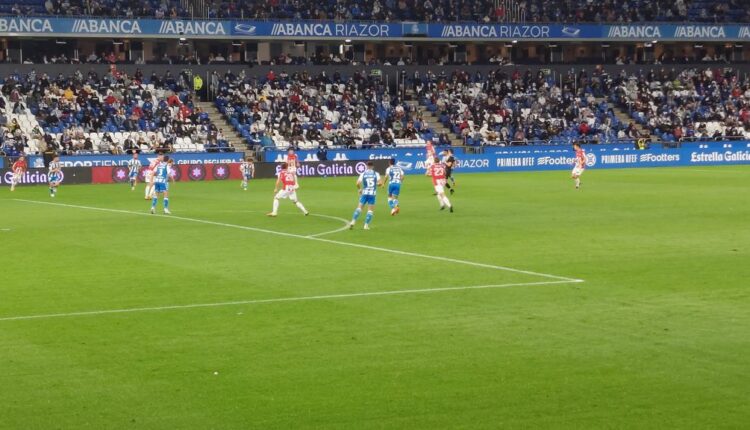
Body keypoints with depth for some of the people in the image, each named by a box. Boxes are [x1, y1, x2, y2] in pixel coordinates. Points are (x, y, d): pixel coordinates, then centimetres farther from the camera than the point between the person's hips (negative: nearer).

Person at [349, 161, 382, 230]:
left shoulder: (363, 174, 1)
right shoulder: (376, 174, 1)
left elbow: (358, 183, -7)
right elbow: (380, 183, -8)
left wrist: (360, 189, 12)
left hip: (364, 193, 1)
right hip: (372, 194, -1)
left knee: (359, 208, 7)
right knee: (370, 210, 7)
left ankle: (353, 222, -7)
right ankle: (366, 225, 1)